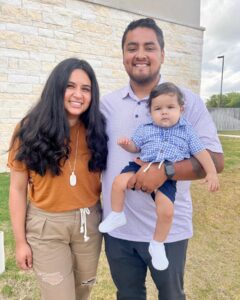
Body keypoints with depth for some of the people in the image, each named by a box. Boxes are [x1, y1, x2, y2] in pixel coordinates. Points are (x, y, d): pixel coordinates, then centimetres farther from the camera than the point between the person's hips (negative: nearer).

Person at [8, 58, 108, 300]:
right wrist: (20, 240, -5)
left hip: (89, 221, 3)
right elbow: (18, 189, -7)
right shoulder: (31, 129, -11)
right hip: (46, 226, -2)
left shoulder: (96, 130, -5)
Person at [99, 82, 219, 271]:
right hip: (142, 167, 2)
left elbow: (201, 152, 8)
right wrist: (126, 144, -5)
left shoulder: (187, 131, 8)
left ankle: (157, 245, 9)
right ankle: (117, 216, 7)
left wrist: (212, 173, -1)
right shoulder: (145, 130, 10)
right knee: (119, 181, -20)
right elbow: (135, 147, 18)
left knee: (166, 210, -18)